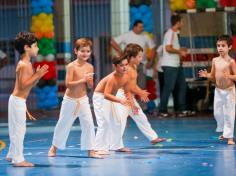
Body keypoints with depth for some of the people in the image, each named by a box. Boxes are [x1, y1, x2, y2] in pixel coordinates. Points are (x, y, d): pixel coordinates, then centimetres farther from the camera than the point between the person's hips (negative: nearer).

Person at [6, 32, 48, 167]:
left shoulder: (27, 64, 13)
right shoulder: (24, 65, -18)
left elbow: (31, 84, 17)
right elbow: (23, 85, -23)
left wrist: (38, 75, 3)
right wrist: (37, 75, -21)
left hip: (19, 100, 10)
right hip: (18, 100, -10)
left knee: (17, 129, 17)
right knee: (19, 129, -6)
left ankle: (12, 155, 27)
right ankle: (18, 159, -3)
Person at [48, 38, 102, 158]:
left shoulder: (89, 67, -3)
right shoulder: (71, 66, -16)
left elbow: (90, 86, 1)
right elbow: (68, 84, -22)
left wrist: (88, 80, -20)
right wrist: (82, 80, -30)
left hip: (83, 100, 3)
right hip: (70, 100, -3)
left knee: (88, 124, -6)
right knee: (63, 124, 10)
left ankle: (91, 151, -1)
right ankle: (54, 147, 29)